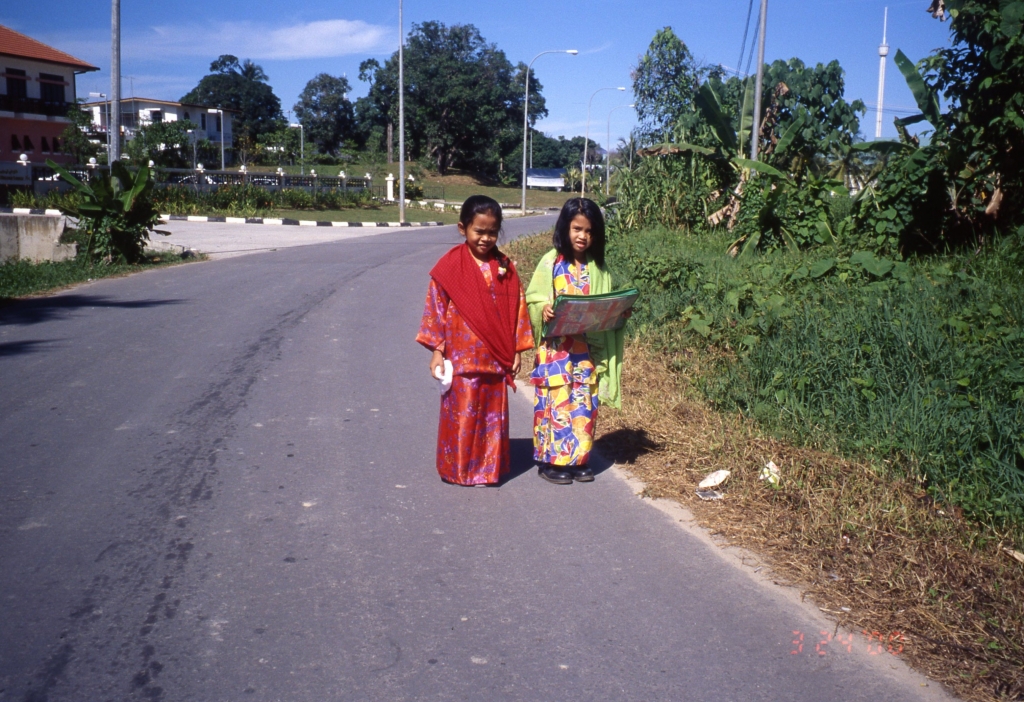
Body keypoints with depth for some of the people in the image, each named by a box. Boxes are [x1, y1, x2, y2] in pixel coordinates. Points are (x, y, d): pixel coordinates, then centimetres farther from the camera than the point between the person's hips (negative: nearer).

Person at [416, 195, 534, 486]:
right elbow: (436, 309, -3)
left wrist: (517, 350, 4)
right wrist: (437, 350, -6)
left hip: (496, 358, 3)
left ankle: (489, 468, 23)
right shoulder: (450, 266, -5)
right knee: (462, 414, 4)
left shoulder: (505, 267, 4)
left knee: (494, 414, 10)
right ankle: (459, 469, 17)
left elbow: (517, 308, 6)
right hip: (463, 356, -3)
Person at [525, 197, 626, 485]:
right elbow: (533, 297, -4)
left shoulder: (598, 267, 8)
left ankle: (579, 460, 19)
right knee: (555, 401, -1)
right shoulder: (551, 262, -3)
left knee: (584, 404, 8)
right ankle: (550, 461, 10)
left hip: (588, 348, 4)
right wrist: (543, 309, -23)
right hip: (556, 348, -4)